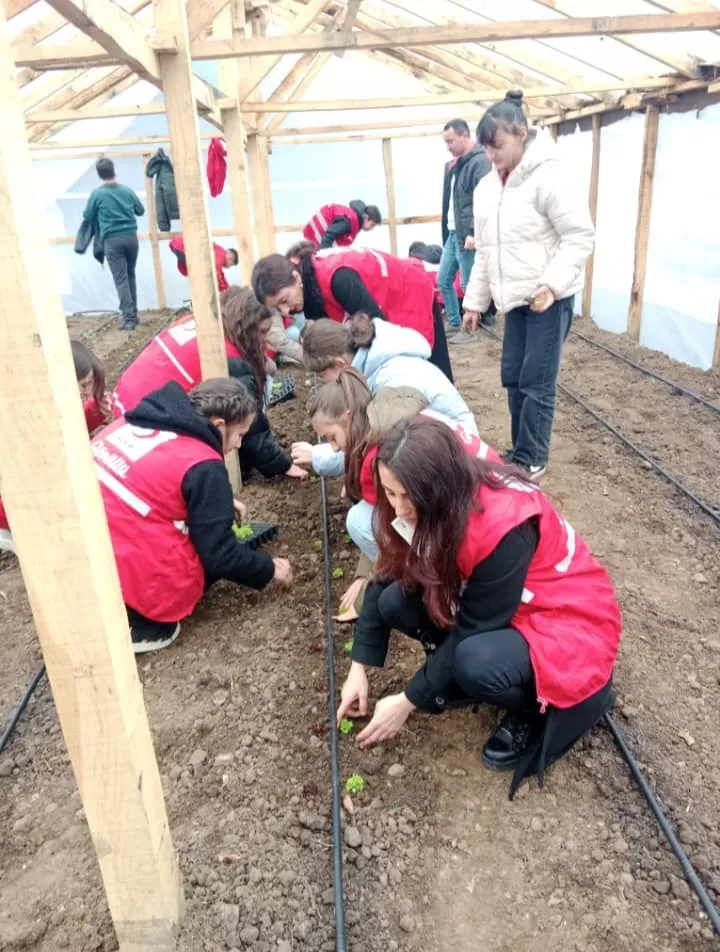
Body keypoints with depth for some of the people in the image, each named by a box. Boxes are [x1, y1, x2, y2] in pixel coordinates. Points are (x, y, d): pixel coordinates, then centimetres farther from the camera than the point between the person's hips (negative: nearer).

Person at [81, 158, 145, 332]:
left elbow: (88, 217, 6)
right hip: (131, 237, 3)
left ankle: (129, 318, -10)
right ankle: (133, 313, 18)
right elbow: (141, 210, 18)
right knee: (130, 276, 16)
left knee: (121, 280, -4)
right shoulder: (127, 190, 4)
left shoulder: (97, 194, -4)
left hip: (112, 240, -3)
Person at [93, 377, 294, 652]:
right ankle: (142, 625, -1)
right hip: (121, 576, -7)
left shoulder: (140, 420, 9)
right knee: (210, 556, 12)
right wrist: (269, 569, 10)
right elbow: (219, 555, -8)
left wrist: (219, 502, 25)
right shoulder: (202, 466, -13)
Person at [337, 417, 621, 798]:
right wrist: (359, 668, -7)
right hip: (486, 604, 6)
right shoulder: (429, 506, -14)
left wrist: (407, 701, -18)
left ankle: (534, 710, -3)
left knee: (476, 662, -36)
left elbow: (473, 629, -27)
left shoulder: (504, 524, -35)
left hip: (567, 622, -6)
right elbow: (387, 578, -6)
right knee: (395, 603, -16)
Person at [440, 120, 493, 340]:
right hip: (452, 233, 10)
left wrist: (473, 232, -27)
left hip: (467, 235, -9)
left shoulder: (480, 162, -13)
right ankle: (455, 323, 25)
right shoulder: (453, 164, 16)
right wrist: (447, 231, 17)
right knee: (443, 281, 13)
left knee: (468, 285, -2)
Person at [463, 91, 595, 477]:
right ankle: (521, 451, 26)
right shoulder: (487, 186, 10)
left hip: (549, 297, -7)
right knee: (512, 377, 12)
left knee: (536, 382, -4)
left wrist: (551, 284, -26)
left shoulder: (549, 176, -13)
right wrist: (474, 301, 14)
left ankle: (531, 460, 10)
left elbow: (580, 236, -15)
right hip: (515, 298, 8)